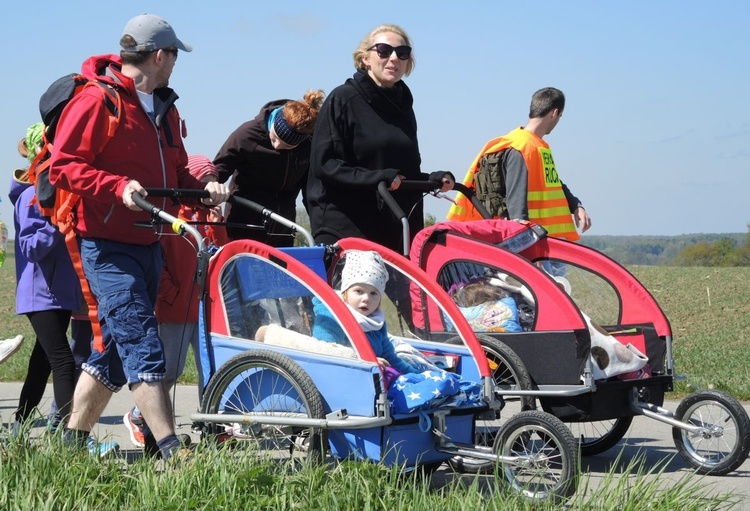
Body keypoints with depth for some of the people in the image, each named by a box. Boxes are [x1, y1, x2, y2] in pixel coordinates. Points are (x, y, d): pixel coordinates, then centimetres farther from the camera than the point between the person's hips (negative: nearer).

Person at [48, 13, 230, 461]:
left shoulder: (166, 109, 18)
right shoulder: (96, 100, -10)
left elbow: (176, 173, 25)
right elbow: (62, 167, -14)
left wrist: (203, 189, 5)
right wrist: (119, 187, -24)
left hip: (150, 243, 9)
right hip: (108, 245, -9)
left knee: (115, 348, 11)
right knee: (143, 342, -14)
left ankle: (72, 444, 23)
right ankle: (170, 451, -16)